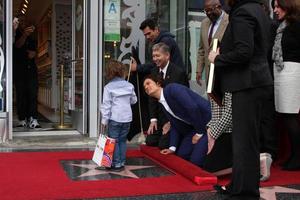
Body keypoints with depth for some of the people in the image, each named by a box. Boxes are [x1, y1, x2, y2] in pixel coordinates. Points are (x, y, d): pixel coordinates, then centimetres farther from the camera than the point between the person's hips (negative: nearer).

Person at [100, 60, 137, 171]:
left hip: (114, 118, -4)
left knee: (114, 141, 4)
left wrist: (104, 121, -3)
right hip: (127, 118, 4)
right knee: (122, 140, 13)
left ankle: (116, 164, 4)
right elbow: (133, 100, 16)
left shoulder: (108, 87, -7)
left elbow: (106, 105, -8)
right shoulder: (129, 86, 4)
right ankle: (122, 163, 17)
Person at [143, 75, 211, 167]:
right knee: (181, 155, 7)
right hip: (194, 127, 9)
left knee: (195, 160, -13)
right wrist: (172, 147, 6)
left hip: (208, 122, -9)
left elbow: (193, 108, -24)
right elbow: (175, 126, 15)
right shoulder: (163, 105, 12)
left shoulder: (172, 88, -16)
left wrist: (199, 133, -16)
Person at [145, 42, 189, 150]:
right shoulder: (154, 72, 5)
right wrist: (153, 119, 0)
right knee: (150, 142, -1)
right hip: (159, 116, 6)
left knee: (163, 145, -11)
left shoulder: (179, 73, -16)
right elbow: (152, 97, 8)